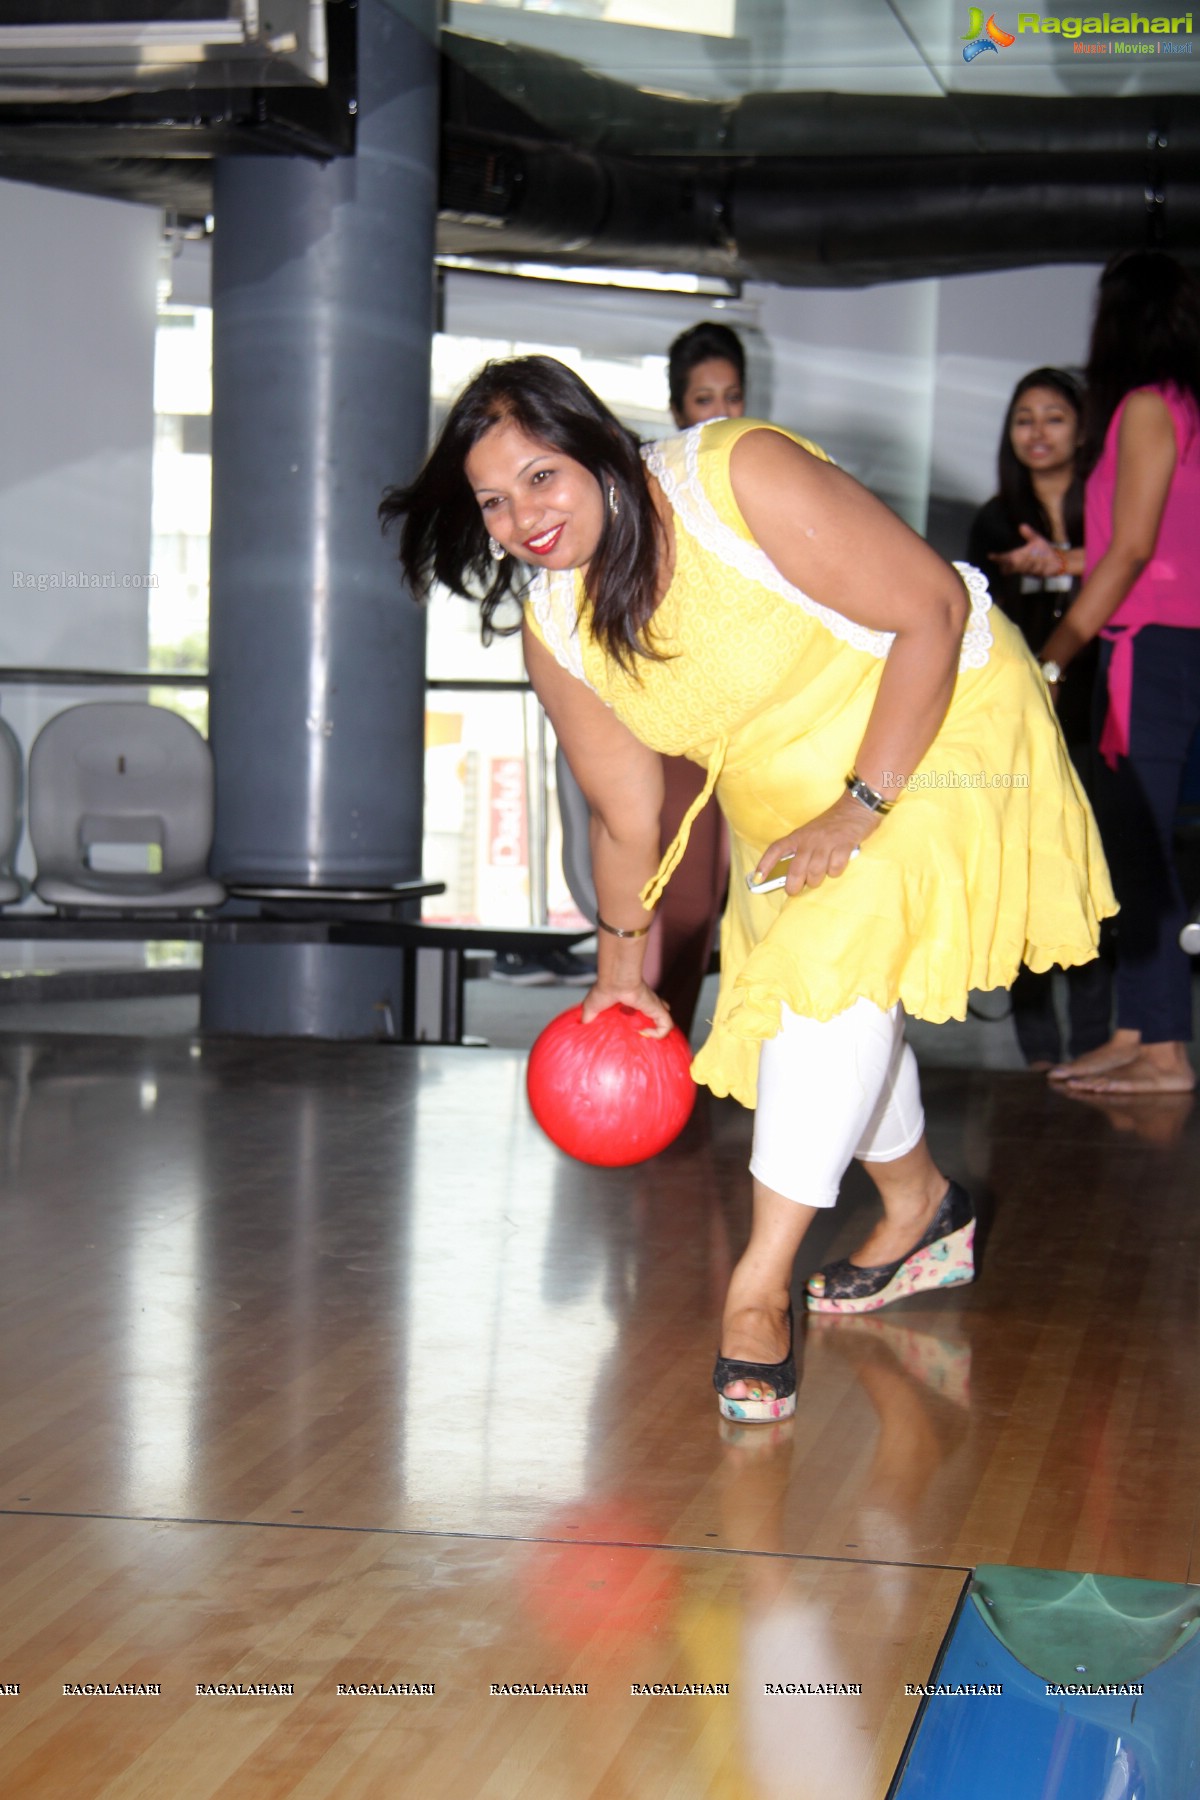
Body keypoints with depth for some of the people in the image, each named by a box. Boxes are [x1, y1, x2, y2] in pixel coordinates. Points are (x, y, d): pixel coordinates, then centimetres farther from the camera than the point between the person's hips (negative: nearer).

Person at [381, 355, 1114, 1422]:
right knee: (828, 1005, 15)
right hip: (787, 792, 7)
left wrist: (861, 808, -28)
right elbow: (625, 817, 2)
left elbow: (932, 610, -27)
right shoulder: (557, 634, -11)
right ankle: (922, 1212, 43)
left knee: (836, 967, -23)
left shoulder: (744, 479, -31)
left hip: (939, 725, -7)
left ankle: (759, 1287, -19)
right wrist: (624, 969, 10)